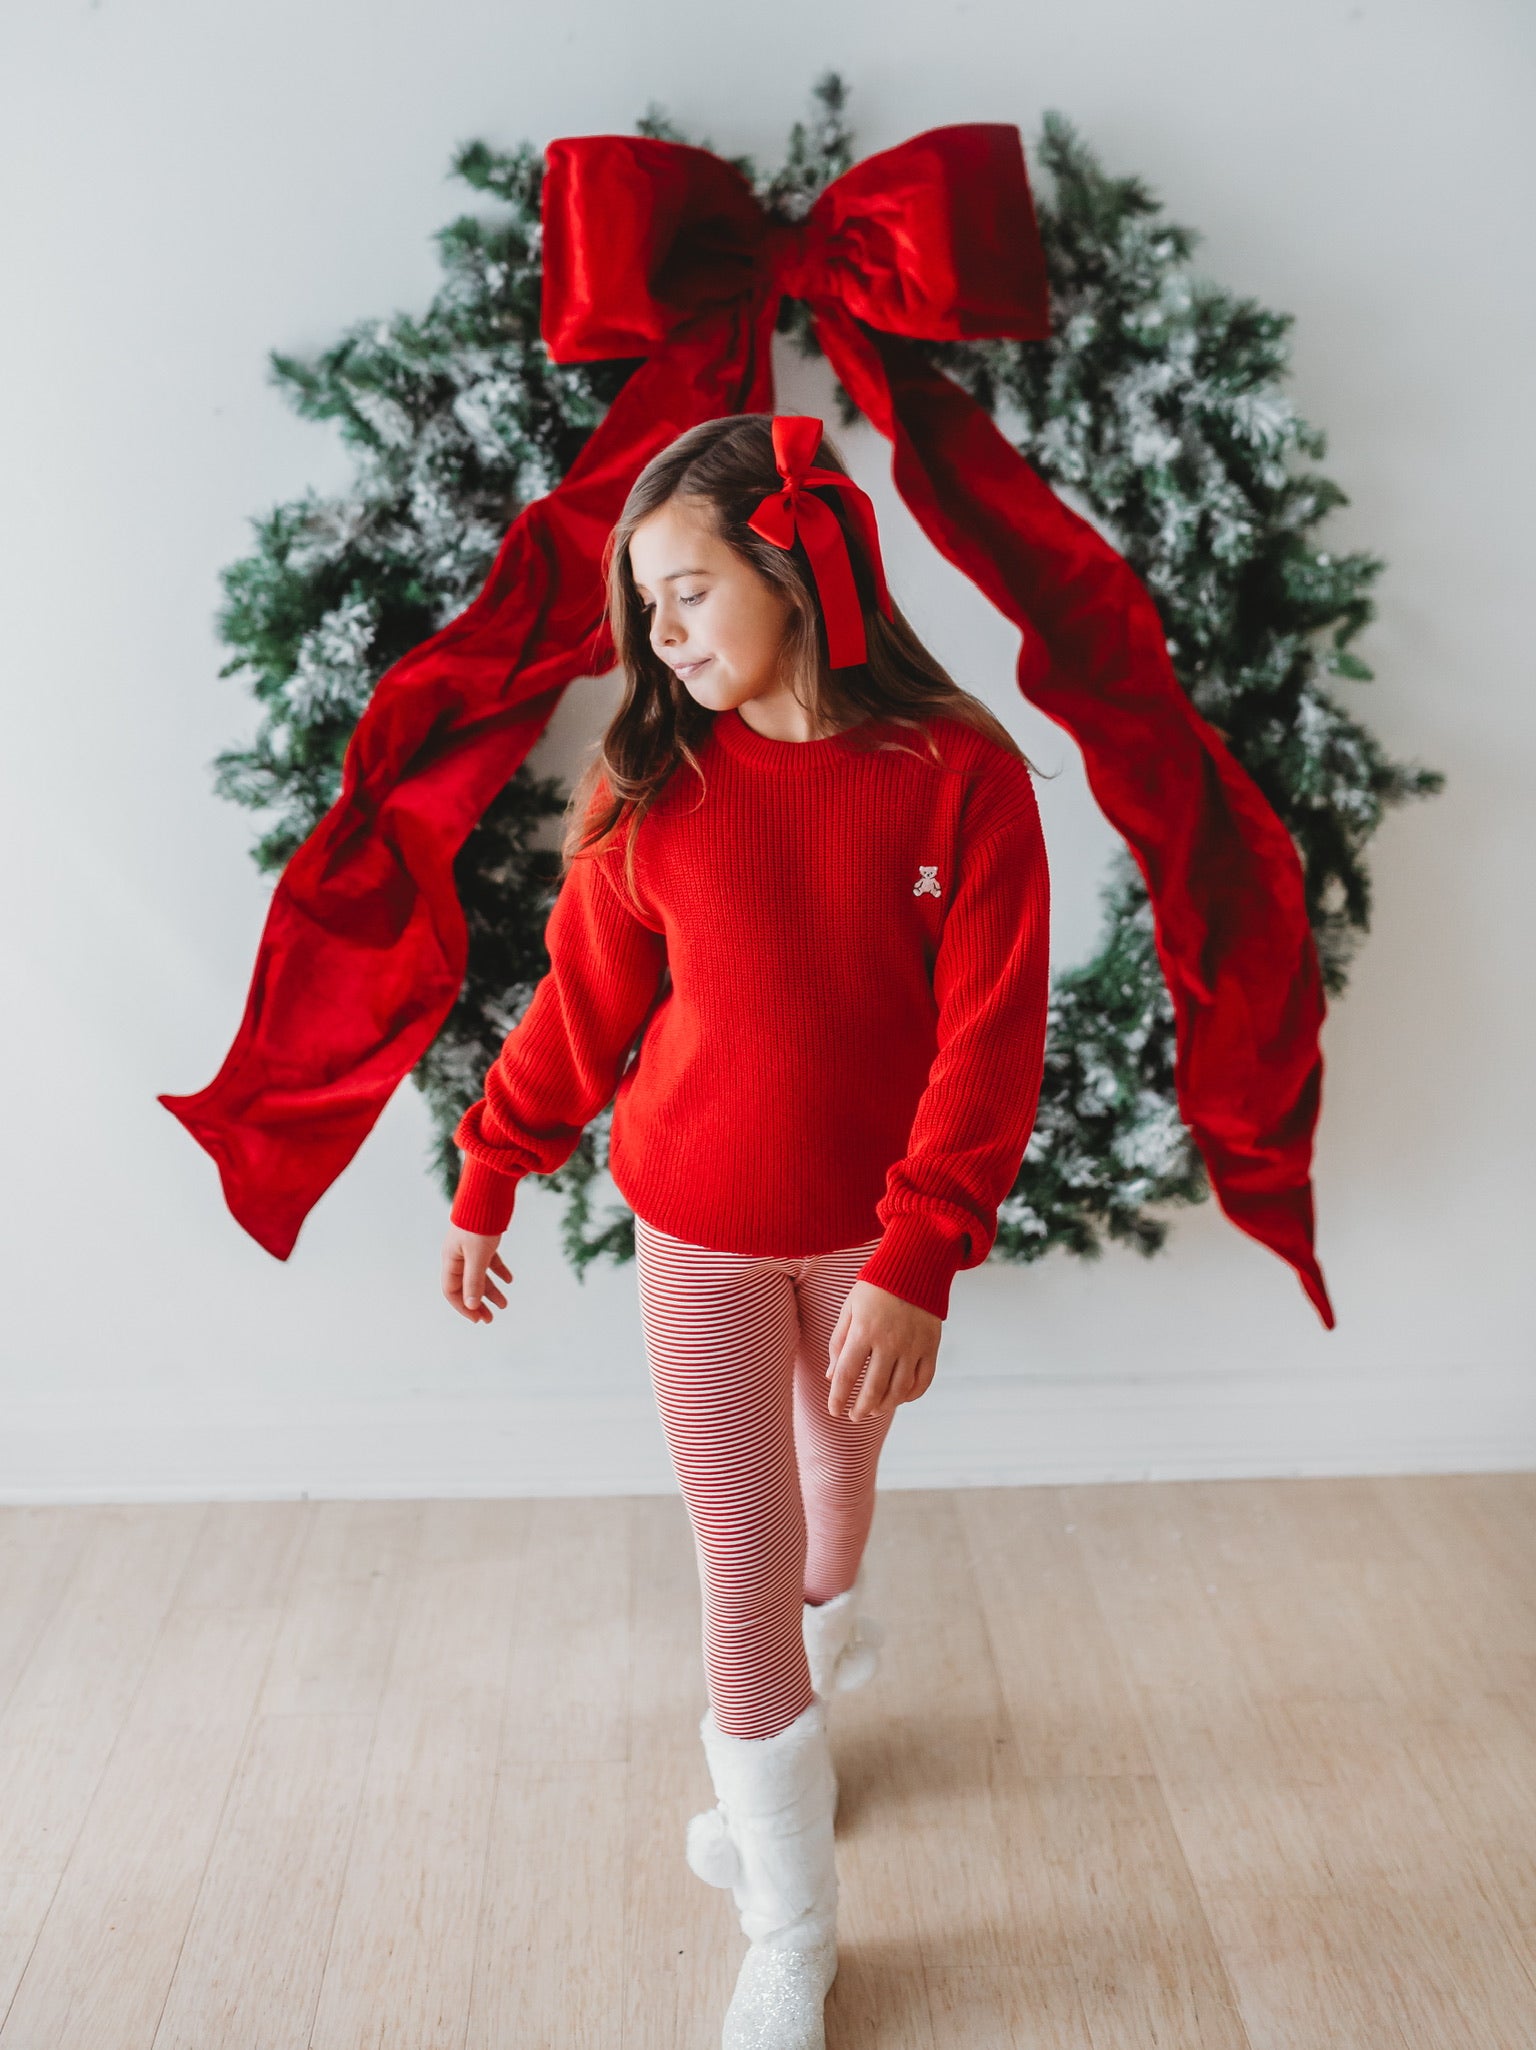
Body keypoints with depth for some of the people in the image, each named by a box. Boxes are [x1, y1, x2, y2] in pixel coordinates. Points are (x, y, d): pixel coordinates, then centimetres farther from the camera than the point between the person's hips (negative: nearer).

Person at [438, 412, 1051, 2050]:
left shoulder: (960, 776, -15)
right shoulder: (650, 786, -9)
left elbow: (989, 1042, -17)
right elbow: (583, 1000, 0)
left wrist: (915, 1265, -22)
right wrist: (486, 1181, 4)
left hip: (869, 1238, 0)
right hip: (700, 1239, 0)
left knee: (837, 1485, 23)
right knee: (743, 1569, 4)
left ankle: (784, 1735, 57)